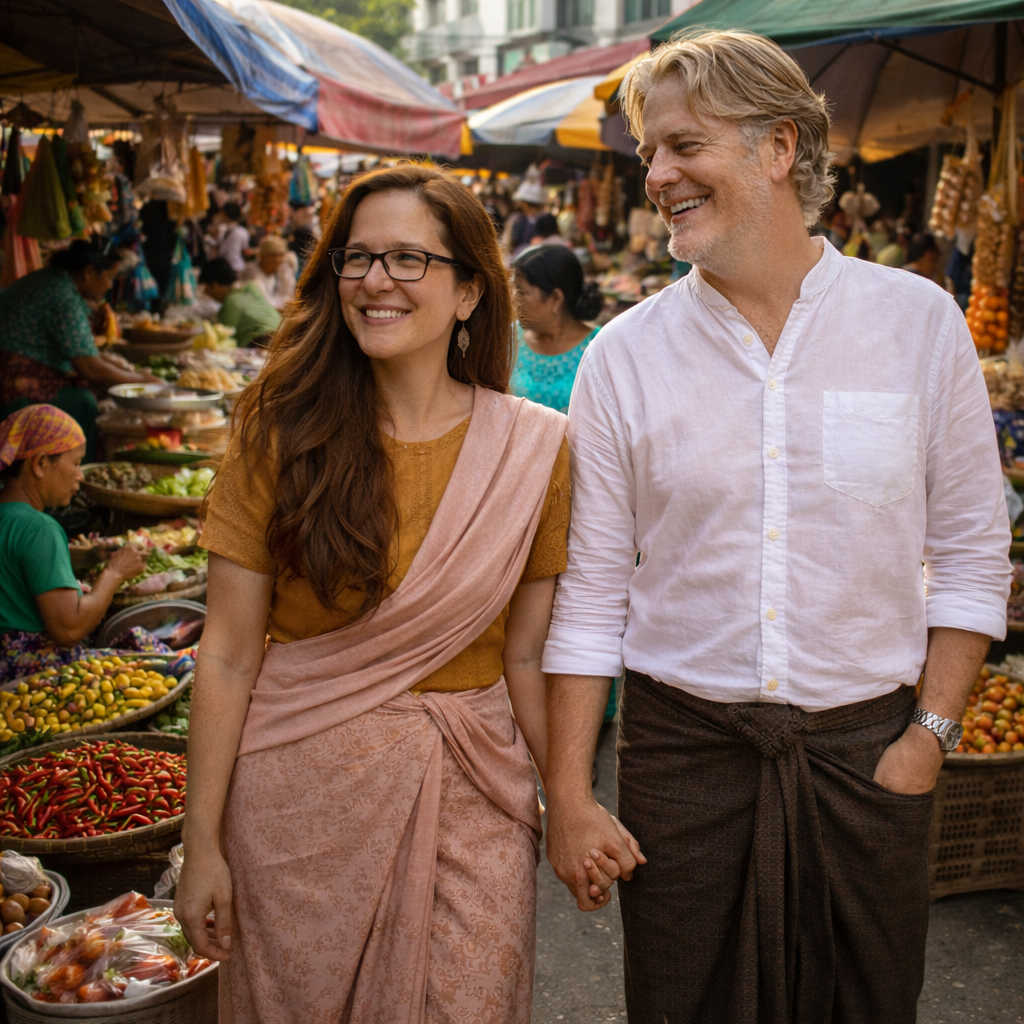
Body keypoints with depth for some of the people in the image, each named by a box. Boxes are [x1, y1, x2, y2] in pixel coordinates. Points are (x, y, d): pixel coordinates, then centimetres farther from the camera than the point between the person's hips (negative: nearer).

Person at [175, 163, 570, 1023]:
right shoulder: (284, 437, -6)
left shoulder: (534, 449, -4)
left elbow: (528, 654, 0)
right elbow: (229, 654, -6)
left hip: (468, 797, 1)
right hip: (299, 789, 0)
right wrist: (203, 840, -5)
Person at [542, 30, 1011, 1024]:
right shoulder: (625, 354, -2)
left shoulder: (920, 322, -2)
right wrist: (568, 794, -1)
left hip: (865, 746, 0)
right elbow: (590, 593, 0)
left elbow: (970, 556, 3)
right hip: (683, 745, 0)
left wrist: (930, 734, -4)